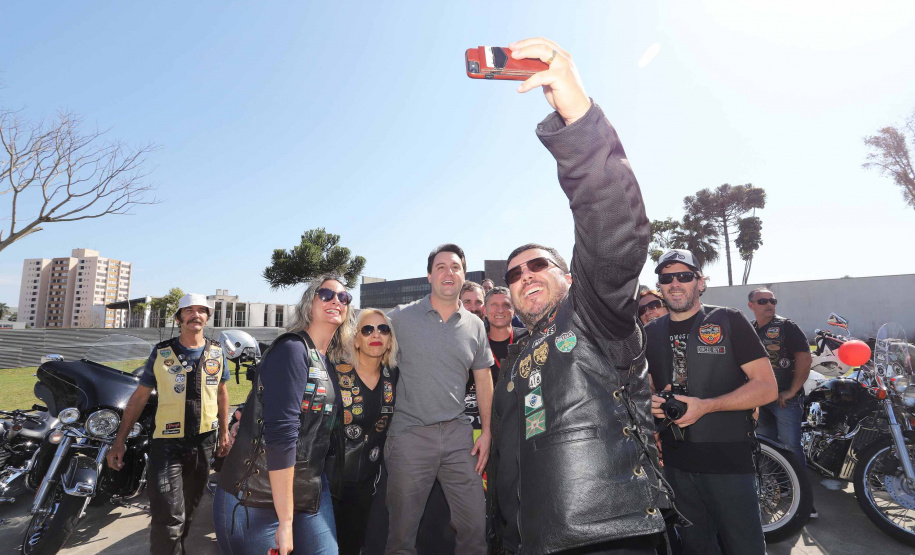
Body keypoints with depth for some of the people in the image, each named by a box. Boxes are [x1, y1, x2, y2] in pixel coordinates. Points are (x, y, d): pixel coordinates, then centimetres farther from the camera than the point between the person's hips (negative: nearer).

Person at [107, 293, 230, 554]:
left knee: (188, 509, 19)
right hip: (167, 443, -3)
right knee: (169, 516, -8)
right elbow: (139, 397, 0)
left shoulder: (217, 352, 2)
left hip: (204, 442, 3)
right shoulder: (161, 352, -5)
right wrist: (119, 441, -3)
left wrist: (224, 432, 12)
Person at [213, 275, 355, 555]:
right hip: (258, 498, -7)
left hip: (311, 493, 8)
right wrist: (286, 520, -23)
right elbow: (281, 433, -24)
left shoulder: (329, 363, 8)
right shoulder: (292, 349, -18)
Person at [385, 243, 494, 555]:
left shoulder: (475, 325, 5)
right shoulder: (401, 317, -4)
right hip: (409, 435, -2)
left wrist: (486, 432, 8)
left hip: (458, 435, 3)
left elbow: (483, 380, 12)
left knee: (475, 526, 9)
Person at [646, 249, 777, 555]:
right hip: (676, 463, 4)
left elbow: (767, 387, -9)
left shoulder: (729, 320, -3)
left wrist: (704, 406, -19)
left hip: (730, 459, -3)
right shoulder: (649, 333, 8)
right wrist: (649, 403, -6)